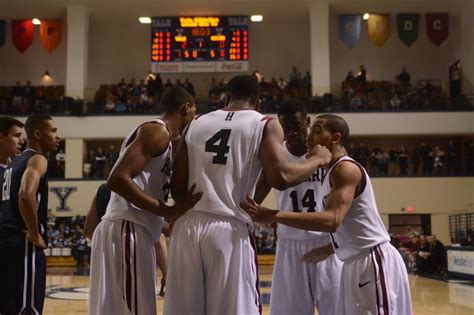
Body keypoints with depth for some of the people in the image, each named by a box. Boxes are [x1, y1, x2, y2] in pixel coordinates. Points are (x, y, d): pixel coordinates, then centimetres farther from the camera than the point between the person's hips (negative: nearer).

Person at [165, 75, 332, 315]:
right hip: (230, 231, -4)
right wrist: (318, 159, 7)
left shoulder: (196, 124, 15)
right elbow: (281, 178, -10)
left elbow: (177, 188, 11)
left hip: (187, 228, 4)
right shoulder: (266, 125, 5)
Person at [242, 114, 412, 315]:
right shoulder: (332, 172, 16)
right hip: (357, 262, 10)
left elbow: (332, 220, -32)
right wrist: (328, 249, 19)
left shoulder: (346, 169, -16)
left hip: (374, 260, -10)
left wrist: (271, 216, -34)